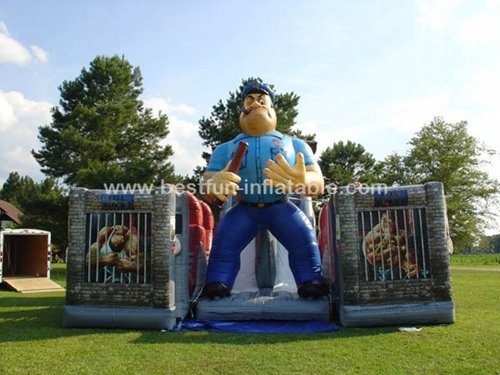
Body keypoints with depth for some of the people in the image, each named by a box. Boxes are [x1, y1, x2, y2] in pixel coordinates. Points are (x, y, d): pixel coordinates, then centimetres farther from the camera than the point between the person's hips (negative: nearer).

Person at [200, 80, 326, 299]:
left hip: (281, 207, -1)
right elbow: (205, 190, -4)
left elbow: (318, 183, -8)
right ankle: (215, 290, -15)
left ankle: (312, 288, -14)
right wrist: (213, 184, -34)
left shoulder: (295, 144, 3)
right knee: (223, 241, -22)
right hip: (244, 209, 1)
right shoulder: (225, 149, 6)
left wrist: (303, 182, -37)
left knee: (304, 238, -24)